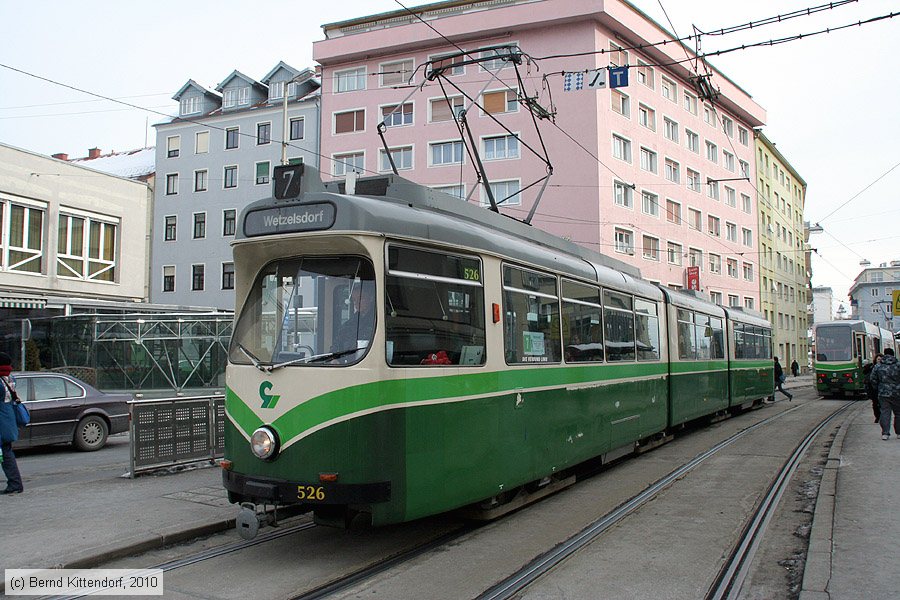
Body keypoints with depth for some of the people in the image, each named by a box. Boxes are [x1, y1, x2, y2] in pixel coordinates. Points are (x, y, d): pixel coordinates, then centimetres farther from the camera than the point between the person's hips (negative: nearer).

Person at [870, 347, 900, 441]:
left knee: (885, 412, 1)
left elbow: (873, 380, 4)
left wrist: (877, 389, 16)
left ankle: (885, 433, -6)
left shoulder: (877, 367, 1)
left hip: (883, 393, 0)